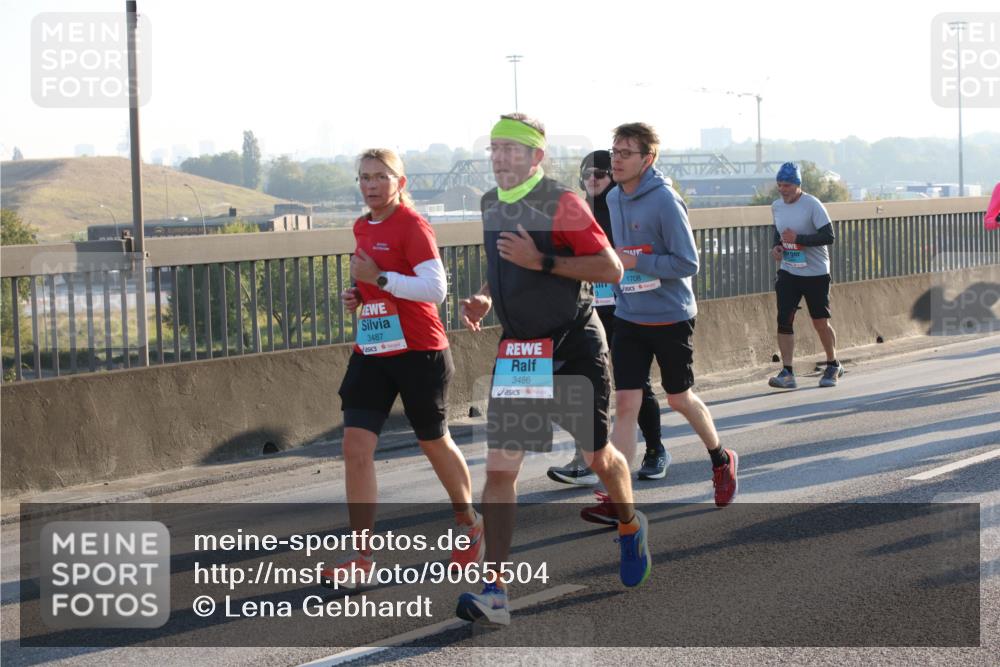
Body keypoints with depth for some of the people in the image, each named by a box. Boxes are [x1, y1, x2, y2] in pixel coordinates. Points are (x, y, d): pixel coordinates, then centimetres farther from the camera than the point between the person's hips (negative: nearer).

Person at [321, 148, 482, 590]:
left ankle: (470, 525, 37)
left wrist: (378, 278, -22)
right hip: (371, 351, 6)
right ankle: (361, 557, -6)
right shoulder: (362, 227, 11)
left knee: (434, 443, 11)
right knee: (356, 447, -8)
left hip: (418, 351, -6)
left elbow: (435, 289, -21)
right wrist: (358, 293, 7)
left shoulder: (412, 226, -12)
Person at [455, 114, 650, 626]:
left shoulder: (560, 203, -14)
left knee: (598, 457, 8)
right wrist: (484, 298, 4)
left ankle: (630, 527, 41)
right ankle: (494, 592, -8)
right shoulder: (490, 205, 8)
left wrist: (541, 261, -24)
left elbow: (611, 268, -17)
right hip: (516, 350, 5)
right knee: (499, 466, -6)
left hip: (574, 347, -5)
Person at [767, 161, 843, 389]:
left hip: (815, 273, -5)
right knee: (784, 319, -8)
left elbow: (828, 236, -18)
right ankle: (787, 373, -6)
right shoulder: (776, 206, 5)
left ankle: (833, 366, 26)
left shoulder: (812, 205, -14)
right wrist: (776, 246, 1)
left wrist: (798, 238, -25)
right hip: (788, 272, 5)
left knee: (820, 322, 5)